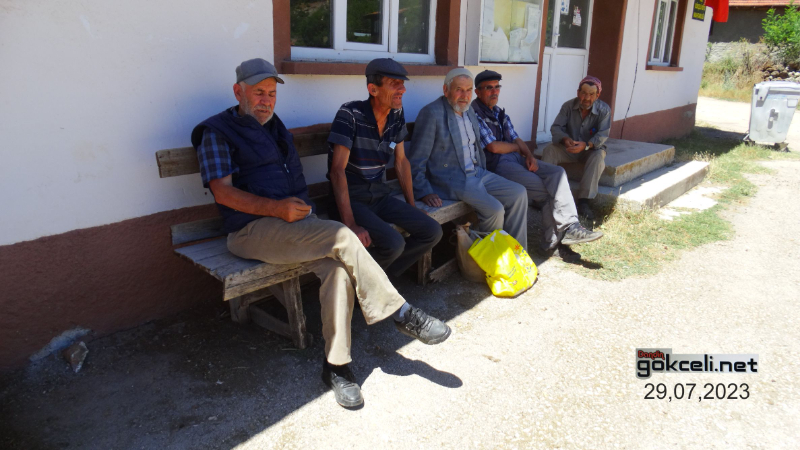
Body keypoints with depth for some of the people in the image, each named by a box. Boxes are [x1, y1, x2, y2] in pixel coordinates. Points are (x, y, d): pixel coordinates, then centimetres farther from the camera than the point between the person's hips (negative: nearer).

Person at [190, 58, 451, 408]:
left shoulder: (274, 126, 26)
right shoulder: (217, 131, 4)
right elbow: (223, 192, -8)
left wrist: (303, 209, 10)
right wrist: (277, 208, -19)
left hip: (295, 222, 6)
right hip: (253, 230, -6)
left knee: (338, 266, -25)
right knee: (341, 238, -28)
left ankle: (336, 366, -17)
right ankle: (401, 313, -17)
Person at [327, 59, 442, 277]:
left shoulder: (396, 115, 3)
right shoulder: (350, 114, -17)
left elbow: (401, 162, 13)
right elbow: (337, 170, -22)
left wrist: (412, 208, 10)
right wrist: (351, 224, -29)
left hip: (379, 194, 7)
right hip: (352, 198, -7)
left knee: (433, 232, -5)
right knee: (394, 243, -28)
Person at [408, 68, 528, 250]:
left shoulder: (469, 111, 13)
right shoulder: (432, 113, -13)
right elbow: (416, 160, -14)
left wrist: (483, 172, 15)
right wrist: (424, 192, -20)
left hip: (477, 173, 9)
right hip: (450, 179, -9)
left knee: (518, 193, -1)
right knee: (494, 210, -23)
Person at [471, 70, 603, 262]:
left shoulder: (500, 113, 20)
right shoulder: (475, 114, -9)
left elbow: (516, 139, 16)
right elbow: (494, 147, -16)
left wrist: (529, 156, -4)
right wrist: (515, 147, 4)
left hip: (516, 159, 9)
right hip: (496, 165, -8)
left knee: (557, 173, -13)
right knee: (549, 191, -16)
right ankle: (553, 241, -4)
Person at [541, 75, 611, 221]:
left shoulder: (604, 110, -12)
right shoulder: (568, 106, -7)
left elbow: (602, 135, -22)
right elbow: (556, 127, -11)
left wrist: (586, 145, -42)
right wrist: (565, 139, -35)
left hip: (592, 148, -2)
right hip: (570, 148, 2)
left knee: (598, 157, -36)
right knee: (549, 150, -25)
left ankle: (584, 201, -36)